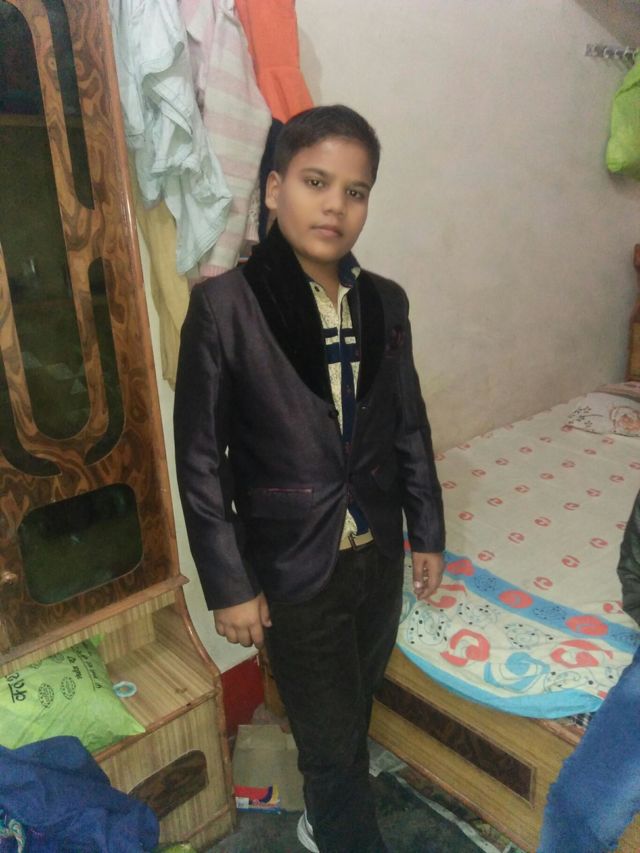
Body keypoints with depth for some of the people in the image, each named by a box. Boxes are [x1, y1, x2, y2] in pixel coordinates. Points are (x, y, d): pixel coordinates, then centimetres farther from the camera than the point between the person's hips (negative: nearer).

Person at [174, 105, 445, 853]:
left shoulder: (384, 301, -2)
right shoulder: (225, 304, -16)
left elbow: (409, 426, 7)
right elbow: (200, 457, -13)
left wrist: (427, 533, 10)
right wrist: (229, 585, -10)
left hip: (377, 555, 5)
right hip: (294, 567, -5)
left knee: (354, 710, 25)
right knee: (330, 731, 14)